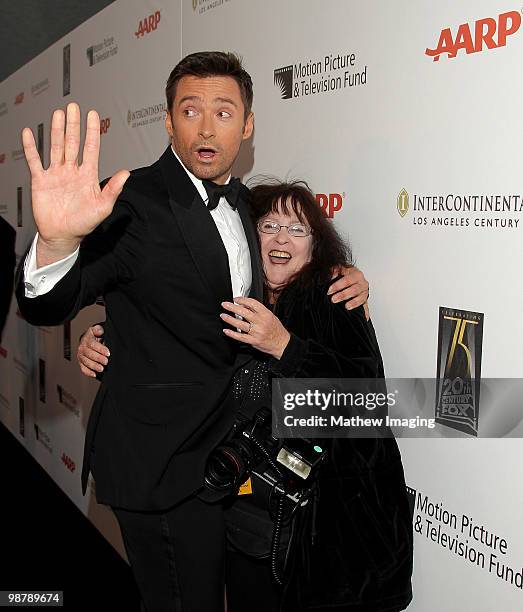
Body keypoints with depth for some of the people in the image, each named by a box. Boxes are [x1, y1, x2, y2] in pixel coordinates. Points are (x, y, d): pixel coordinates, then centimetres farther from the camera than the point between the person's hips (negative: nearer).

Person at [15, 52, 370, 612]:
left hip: (227, 450, 8)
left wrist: (338, 281, 3)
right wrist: (57, 241, -48)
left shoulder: (242, 202, 6)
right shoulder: (132, 201, -18)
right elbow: (48, 308, -25)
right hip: (162, 459, -7)